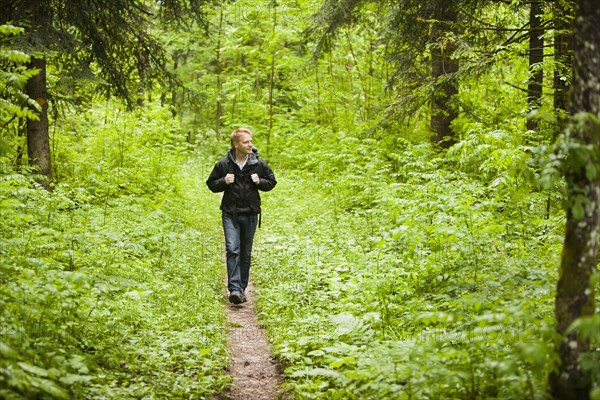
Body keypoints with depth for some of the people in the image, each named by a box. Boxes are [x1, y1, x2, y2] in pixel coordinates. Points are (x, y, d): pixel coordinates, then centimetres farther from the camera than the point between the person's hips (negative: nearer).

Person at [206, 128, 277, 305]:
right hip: (230, 214, -2)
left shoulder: (259, 164, 0)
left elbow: (271, 182, 12)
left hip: (250, 214, 2)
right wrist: (223, 182, -13)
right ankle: (234, 289, -20)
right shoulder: (224, 164, -3)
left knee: (245, 253, 9)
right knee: (232, 249, -15)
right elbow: (211, 184, 8)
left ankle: (242, 288, 20)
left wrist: (260, 182, -9)